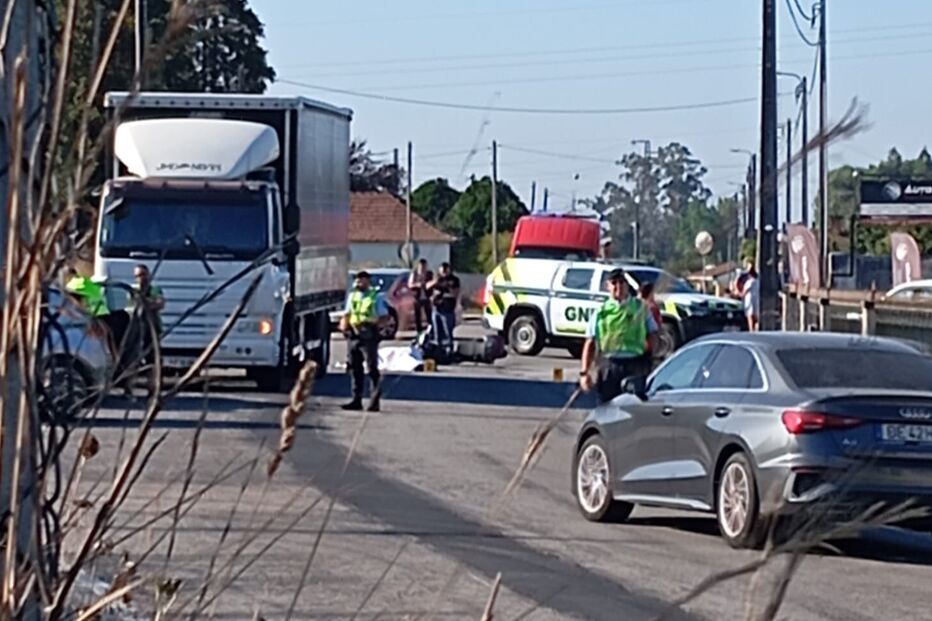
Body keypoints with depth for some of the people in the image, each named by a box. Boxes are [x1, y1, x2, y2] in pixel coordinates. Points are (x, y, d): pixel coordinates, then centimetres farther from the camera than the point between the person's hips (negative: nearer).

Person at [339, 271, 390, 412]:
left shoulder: (376, 297, 0)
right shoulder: (352, 296, 16)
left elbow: (384, 317, -2)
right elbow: (347, 314, 21)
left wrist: (373, 323, -21)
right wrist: (344, 324, 0)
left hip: (368, 337, -6)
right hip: (353, 336, 6)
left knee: (372, 368, -6)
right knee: (356, 369, 8)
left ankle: (374, 400, -4)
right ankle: (356, 400, 14)